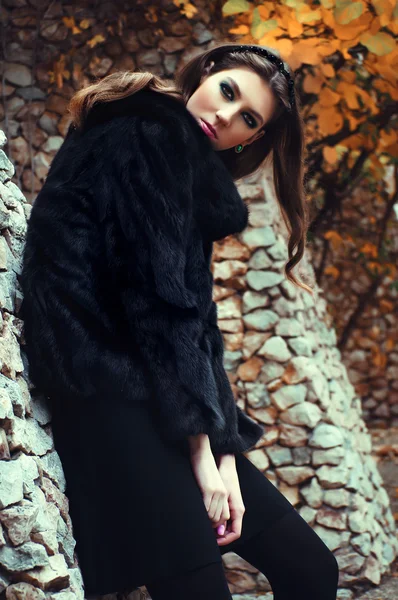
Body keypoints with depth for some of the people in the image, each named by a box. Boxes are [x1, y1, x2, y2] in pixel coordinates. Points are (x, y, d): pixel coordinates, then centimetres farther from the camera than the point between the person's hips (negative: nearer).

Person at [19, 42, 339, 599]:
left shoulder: (194, 176, 20)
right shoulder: (149, 136, -6)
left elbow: (195, 320, 10)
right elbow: (159, 300, -15)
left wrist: (223, 451, -2)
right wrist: (202, 447, -14)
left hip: (157, 394, 9)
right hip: (108, 391, -9)